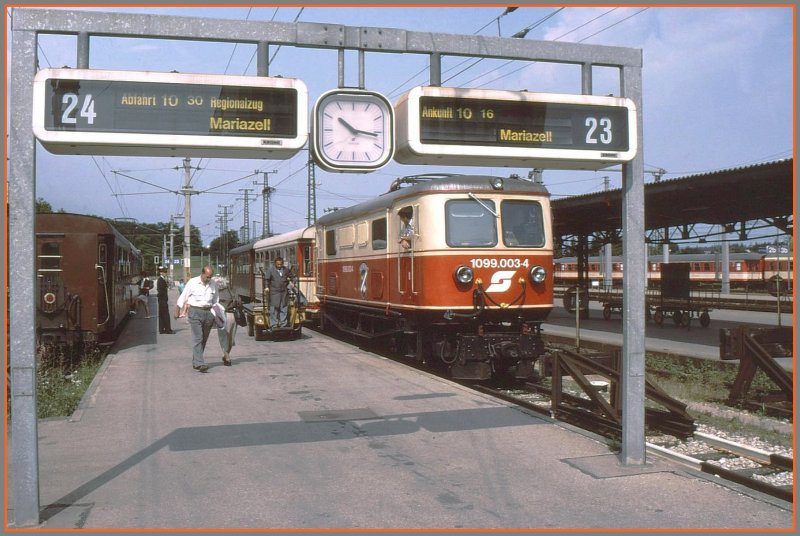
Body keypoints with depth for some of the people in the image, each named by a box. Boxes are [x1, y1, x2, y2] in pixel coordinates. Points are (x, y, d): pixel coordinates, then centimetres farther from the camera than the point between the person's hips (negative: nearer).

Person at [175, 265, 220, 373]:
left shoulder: (213, 284, 7)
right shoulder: (192, 282, -4)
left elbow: (216, 300, 17)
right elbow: (183, 297, 2)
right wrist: (177, 312, 5)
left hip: (208, 312, 4)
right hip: (195, 312, -4)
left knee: (203, 339, 8)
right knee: (197, 338, -13)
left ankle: (195, 362, 20)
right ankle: (200, 364, -19)